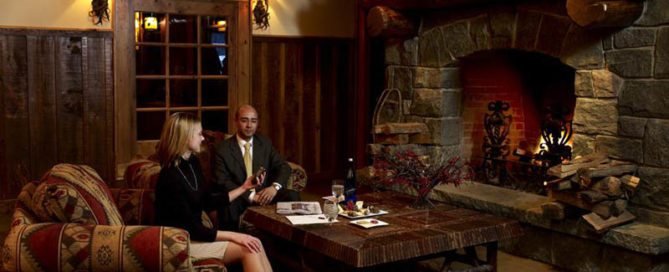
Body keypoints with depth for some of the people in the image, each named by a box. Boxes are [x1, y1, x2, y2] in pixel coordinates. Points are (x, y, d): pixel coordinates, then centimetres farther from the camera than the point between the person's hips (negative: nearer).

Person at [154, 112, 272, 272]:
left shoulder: (192, 163, 5)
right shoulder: (171, 177, -22)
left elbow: (208, 202, 14)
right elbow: (191, 228, -21)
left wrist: (243, 188, 13)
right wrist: (234, 236, -21)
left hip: (194, 235, 8)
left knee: (254, 246, -11)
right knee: (249, 249, -18)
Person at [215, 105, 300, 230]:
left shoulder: (265, 143, 11)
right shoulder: (223, 149, -1)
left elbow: (284, 167, 6)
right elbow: (223, 182, -10)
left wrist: (275, 187, -17)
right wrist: (250, 195, -22)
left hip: (264, 195, 3)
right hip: (239, 197, -3)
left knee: (292, 196, -23)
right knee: (227, 204, -36)